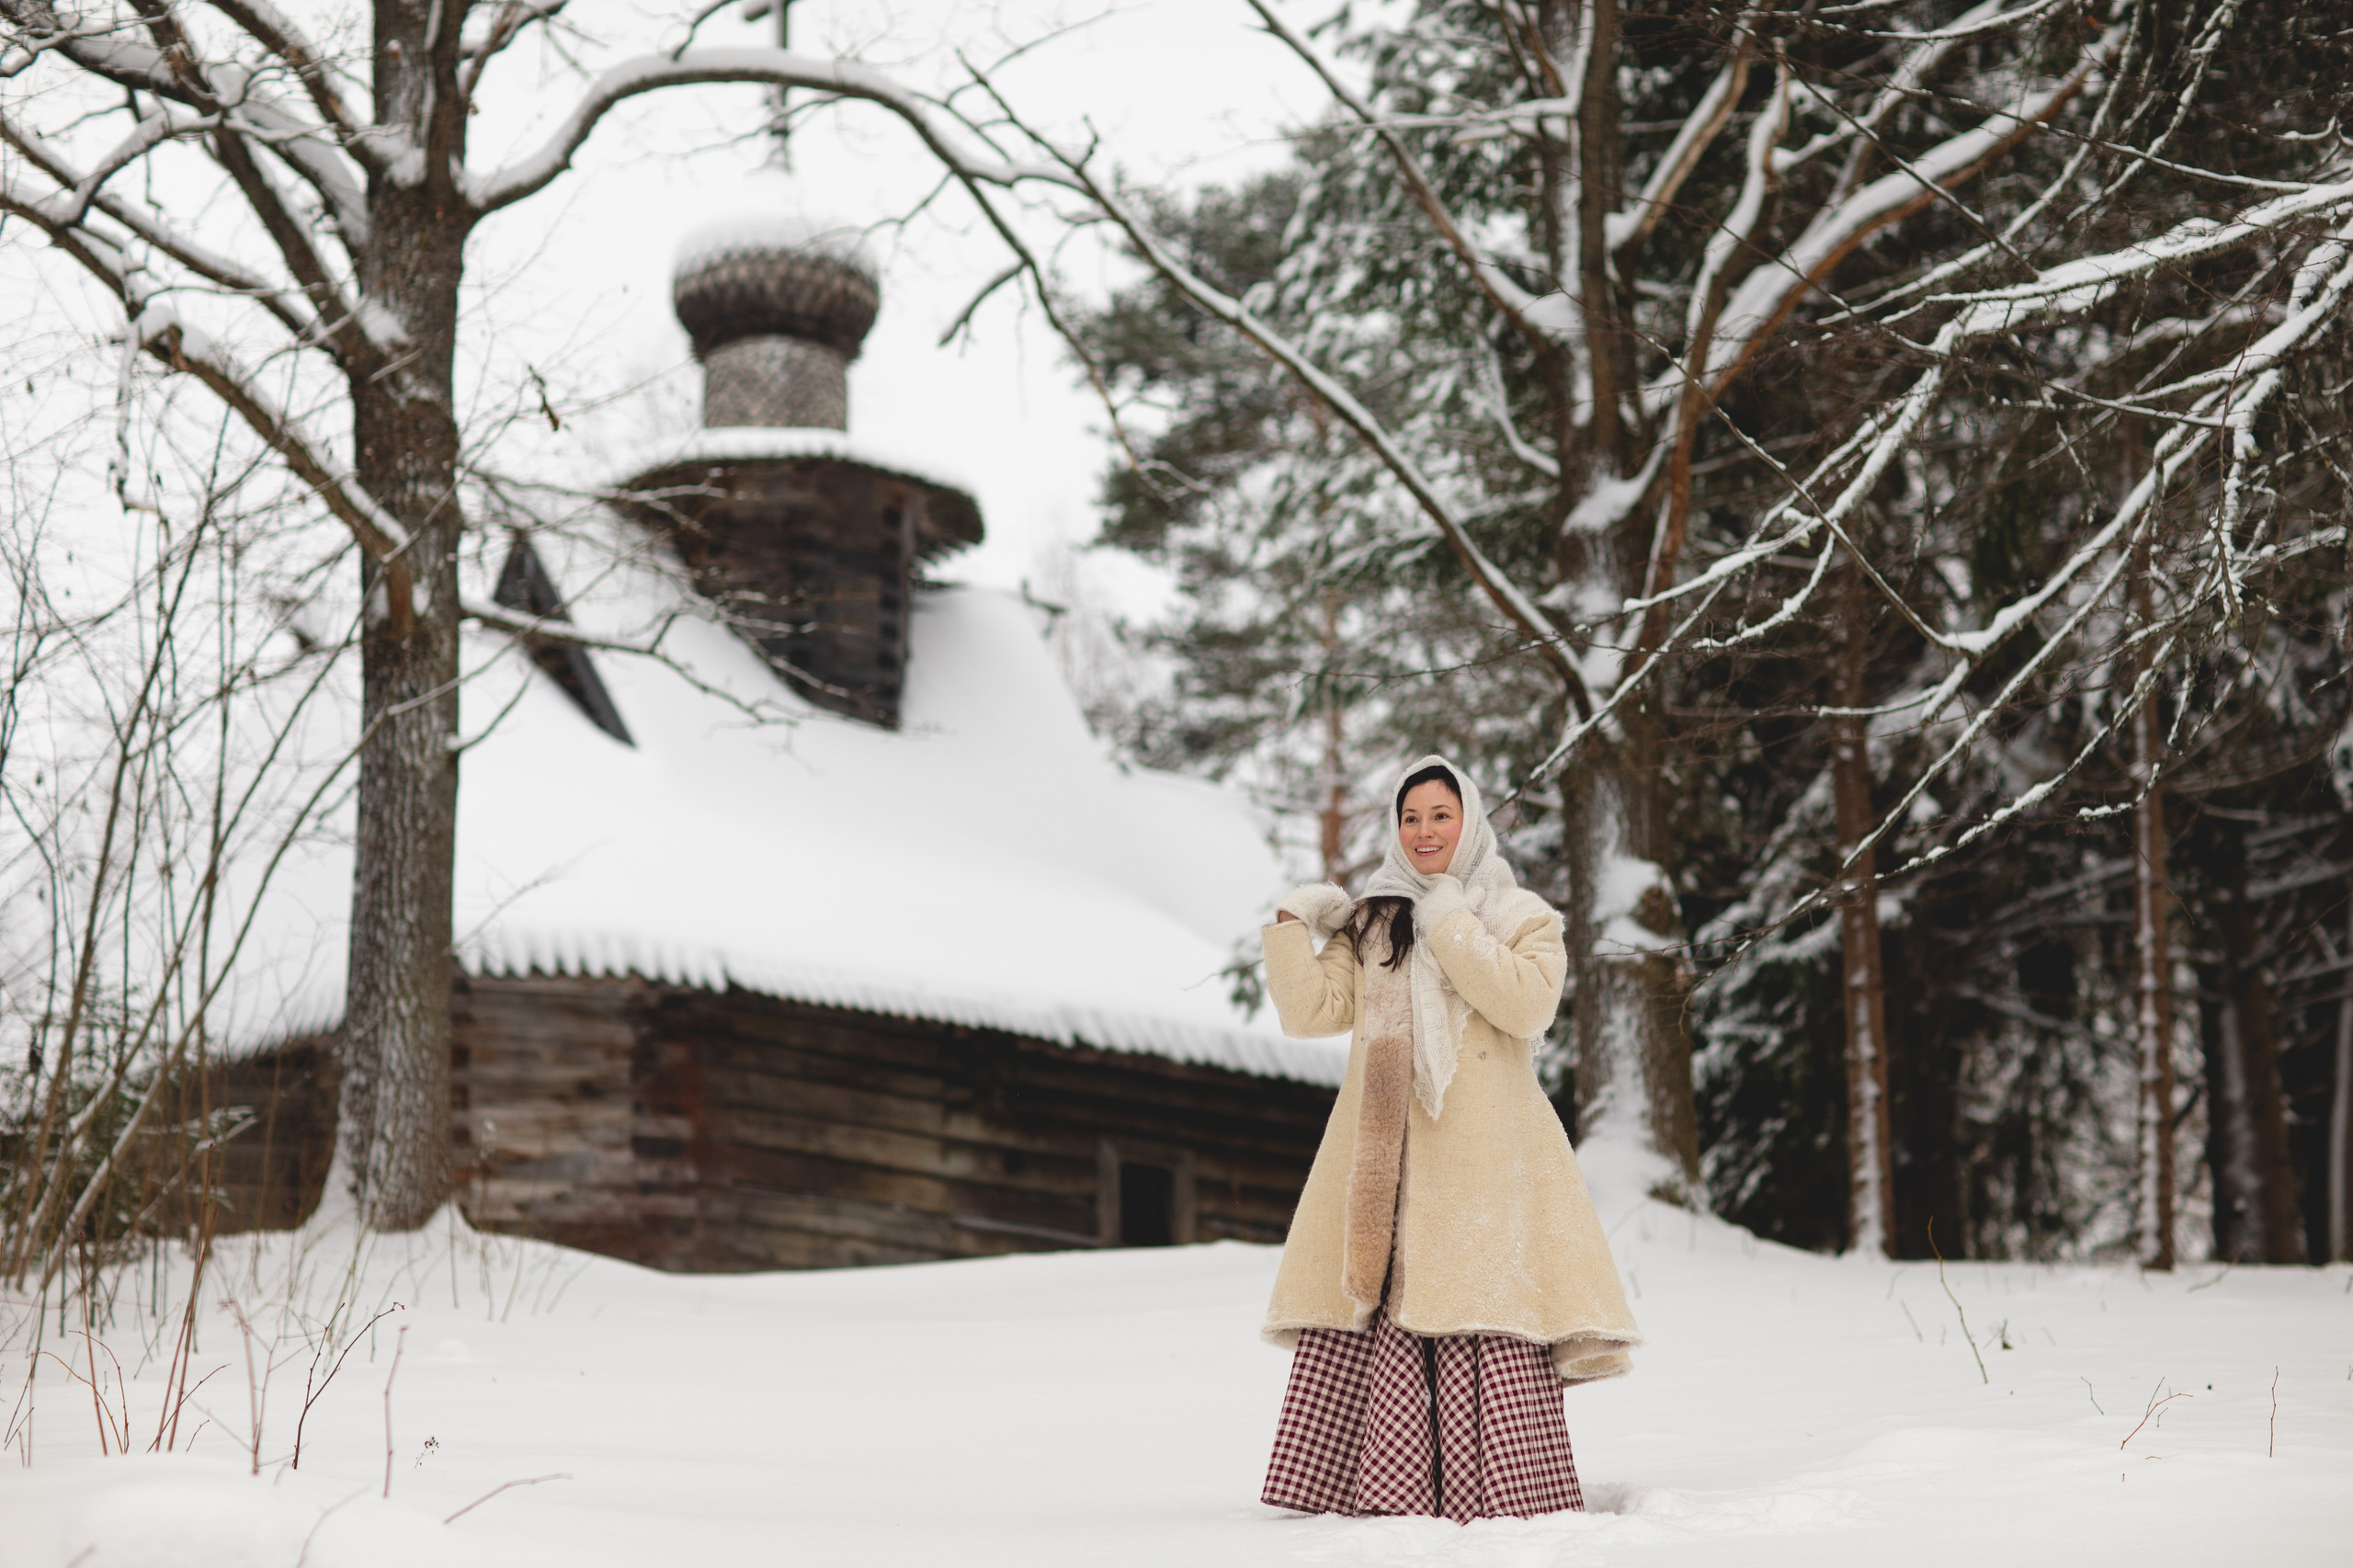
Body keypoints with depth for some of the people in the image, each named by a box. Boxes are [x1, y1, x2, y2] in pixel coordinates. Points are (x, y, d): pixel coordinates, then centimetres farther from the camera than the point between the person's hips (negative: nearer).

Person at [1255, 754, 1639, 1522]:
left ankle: (1502, 1493, -7)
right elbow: (1312, 1011, 10)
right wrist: (1290, 926, 3)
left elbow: (1528, 1004, -10)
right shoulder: (1367, 924, 18)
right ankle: (1387, 1488, -3)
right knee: (1376, 1323, -6)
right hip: (1385, 1157, 3)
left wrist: (1450, 927, -8)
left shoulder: (1523, 919, 9)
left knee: (1484, 1325, -11)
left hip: (1479, 1157, -3)